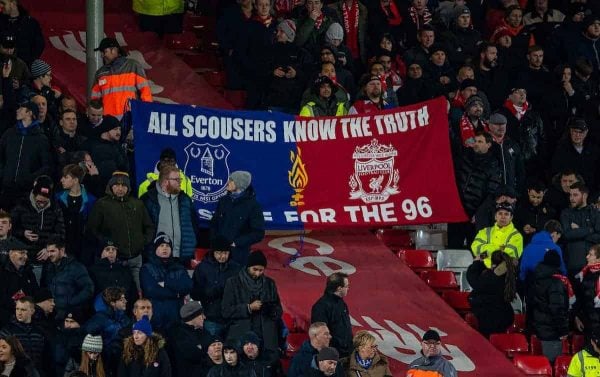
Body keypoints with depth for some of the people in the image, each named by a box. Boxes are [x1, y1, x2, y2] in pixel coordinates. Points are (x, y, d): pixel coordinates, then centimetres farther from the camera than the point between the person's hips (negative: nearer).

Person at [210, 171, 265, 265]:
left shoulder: (252, 205, -6)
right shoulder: (224, 201, 9)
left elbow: (258, 233, -8)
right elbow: (214, 223, 16)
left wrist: (237, 243, -14)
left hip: (239, 253, -4)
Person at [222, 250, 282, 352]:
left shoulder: (269, 284, 13)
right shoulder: (233, 283, 3)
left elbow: (279, 311, 13)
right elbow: (226, 311, -3)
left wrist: (271, 309, -9)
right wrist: (248, 308, -13)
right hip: (240, 338, -2)